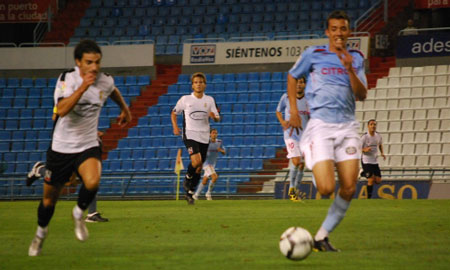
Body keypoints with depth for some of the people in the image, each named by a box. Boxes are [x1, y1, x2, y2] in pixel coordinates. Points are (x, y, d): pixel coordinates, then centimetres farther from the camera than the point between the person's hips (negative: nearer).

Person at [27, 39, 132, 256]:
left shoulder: (105, 81, -5)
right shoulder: (67, 78, -17)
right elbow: (61, 110, -35)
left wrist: (125, 109, 34)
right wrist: (83, 87, -41)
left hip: (88, 146, 1)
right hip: (61, 147, -1)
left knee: (92, 182, -30)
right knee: (49, 198, 11)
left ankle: (79, 214, 1)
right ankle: (41, 233, 41)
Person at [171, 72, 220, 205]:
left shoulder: (209, 100, 7)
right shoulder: (185, 99, 1)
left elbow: (217, 119, 6)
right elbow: (174, 113, 12)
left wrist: (214, 116, -18)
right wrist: (175, 127, -3)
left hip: (204, 136, 3)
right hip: (190, 134, -3)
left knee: (199, 168, 5)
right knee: (196, 160, -25)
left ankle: (190, 193, 18)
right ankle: (187, 178, 5)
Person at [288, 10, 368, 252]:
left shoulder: (356, 58, 11)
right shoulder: (313, 54, 4)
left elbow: (362, 96, 1)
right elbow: (292, 76, 19)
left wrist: (349, 69, -13)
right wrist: (293, 110, 10)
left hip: (347, 126, 3)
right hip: (320, 125, -3)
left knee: (349, 189, -6)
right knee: (326, 189, -17)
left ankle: (322, 236, 8)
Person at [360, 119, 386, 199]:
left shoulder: (378, 135, 3)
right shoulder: (364, 137, -14)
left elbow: (380, 144, 23)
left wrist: (382, 153, 7)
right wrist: (365, 150, -31)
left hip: (375, 161, 6)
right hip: (366, 161, -6)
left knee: (378, 181, 6)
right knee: (371, 180, -14)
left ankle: (364, 173, 31)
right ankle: (369, 197, 0)